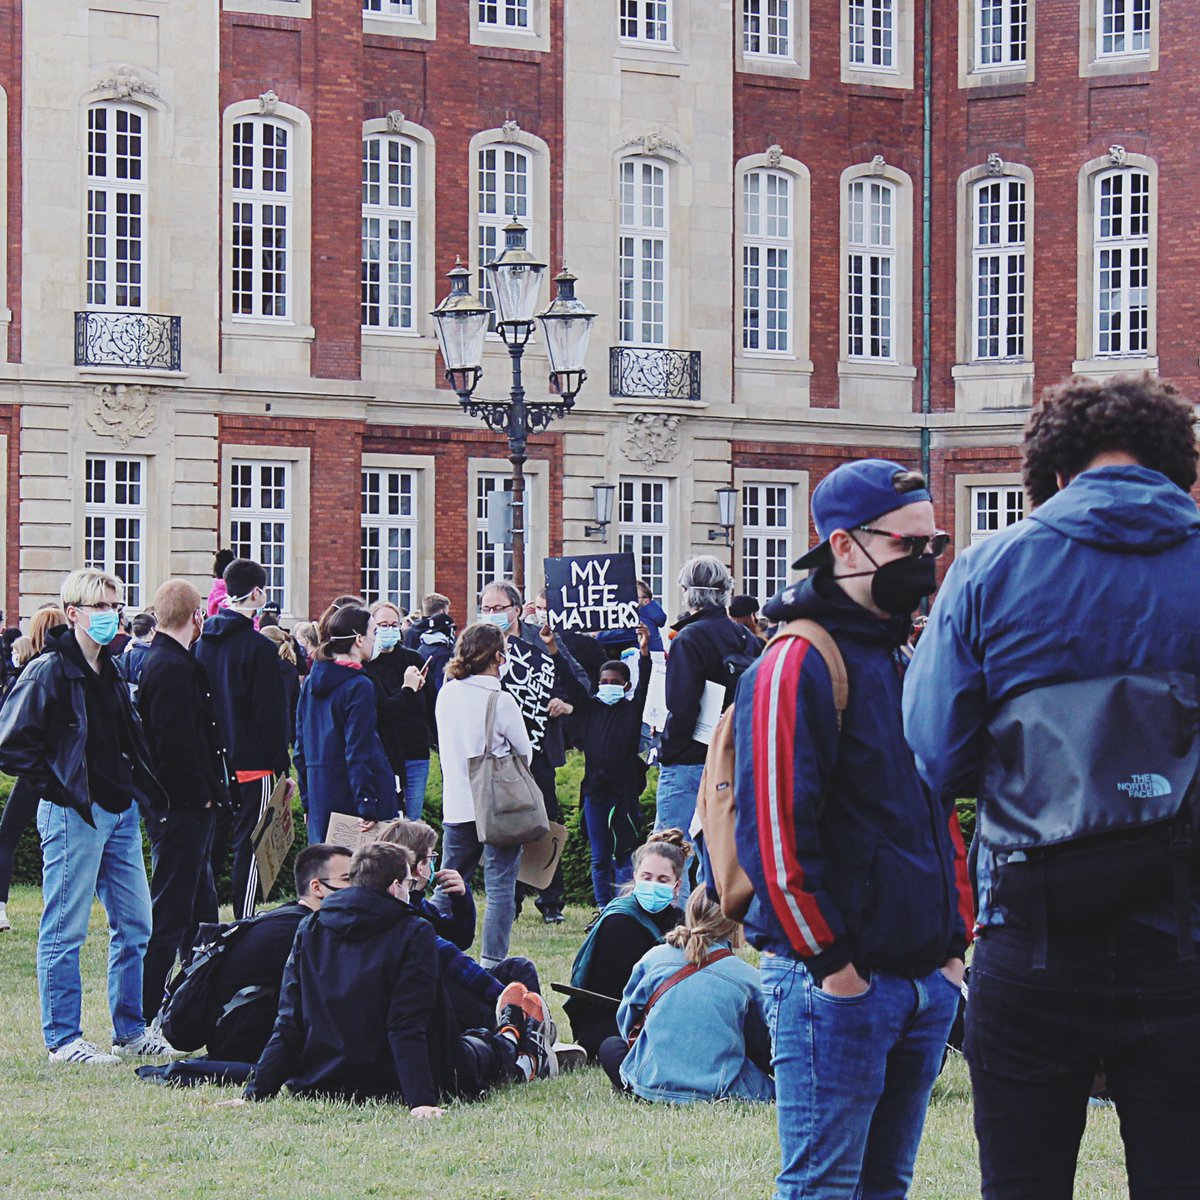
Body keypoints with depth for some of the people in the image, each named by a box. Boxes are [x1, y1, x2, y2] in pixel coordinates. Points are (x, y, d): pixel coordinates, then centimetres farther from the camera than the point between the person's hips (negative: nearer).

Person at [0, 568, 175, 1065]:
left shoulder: (111, 671, 15)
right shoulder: (49, 672, -11)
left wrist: (144, 792, 13)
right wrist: (58, 791, -14)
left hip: (121, 813, 8)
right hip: (74, 816, -8)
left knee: (135, 925, 11)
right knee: (65, 930, -1)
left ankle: (130, 1031, 21)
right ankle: (63, 1039, 4)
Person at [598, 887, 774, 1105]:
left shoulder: (653, 958, 5)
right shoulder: (748, 977, 0)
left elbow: (628, 1025, 14)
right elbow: (763, 1051, 8)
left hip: (652, 1085, 2)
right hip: (721, 1091, -2)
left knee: (610, 1046, 28)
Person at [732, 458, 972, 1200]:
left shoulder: (914, 663, 16)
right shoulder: (798, 665, -11)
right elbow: (774, 829, -17)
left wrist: (955, 942, 14)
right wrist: (830, 964, -17)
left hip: (926, 980, 8)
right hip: (837, 985, -8)